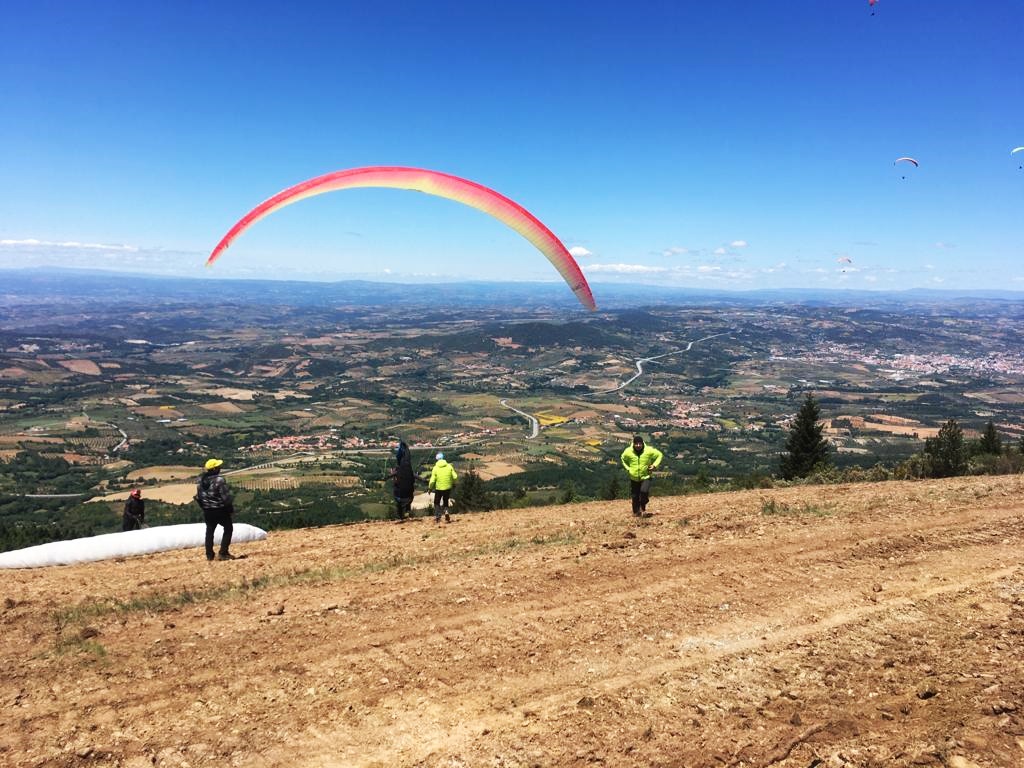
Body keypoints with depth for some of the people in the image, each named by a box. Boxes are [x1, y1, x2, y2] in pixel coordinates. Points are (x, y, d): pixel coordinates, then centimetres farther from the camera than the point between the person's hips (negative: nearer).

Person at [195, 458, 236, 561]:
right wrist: (231, 508, -5)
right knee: (228, 529, 9)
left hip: (207, 511, 6)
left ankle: (209, 555, 19)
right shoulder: (219, 480, -20)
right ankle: (223, 553, 1)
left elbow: (198, 496, 9)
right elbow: (226, 497, -19)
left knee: (209, 531, 17)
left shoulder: (200, 480, 1)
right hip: (220, 509, -6)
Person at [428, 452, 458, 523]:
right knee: (446, 502, 19)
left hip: (439, 488, -2)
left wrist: (430, 488, 4)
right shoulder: (449, 466, -3)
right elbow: (455, 477, -7)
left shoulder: (435, 468, -8)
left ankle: (437, 516, 2)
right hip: (448, 488, 2)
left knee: (437, 503, 15)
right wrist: (453, 483, 12)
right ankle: (446, 512, -6)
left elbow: (432, 481, -11)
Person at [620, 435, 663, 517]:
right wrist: (628, 468, 1)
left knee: (644, 491, -24)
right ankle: (637, 512, 28)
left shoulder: (649, 450, -13)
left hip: (646, 477, -2)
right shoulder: (628, 452, -9)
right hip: (634, 478, 2)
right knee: (635, 496, 6)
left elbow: (659, 455, 2)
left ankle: (643, 505, 6)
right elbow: (623, 459, 12)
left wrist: (654, 465, -9)